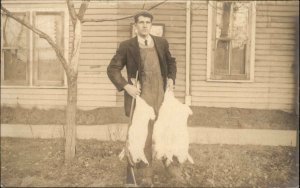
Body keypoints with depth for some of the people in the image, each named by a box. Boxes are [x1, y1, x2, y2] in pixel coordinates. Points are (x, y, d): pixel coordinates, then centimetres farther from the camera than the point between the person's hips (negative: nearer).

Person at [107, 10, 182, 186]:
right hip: (141, 95, -3)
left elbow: (171, 62, 22)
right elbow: (112, 69, -2)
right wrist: (126, 86, -14)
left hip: (162, 94, 3)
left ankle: (170, 163, 34)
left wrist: (171, 78, 5)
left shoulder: (162, 42, 7)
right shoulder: (127, 46, -4)